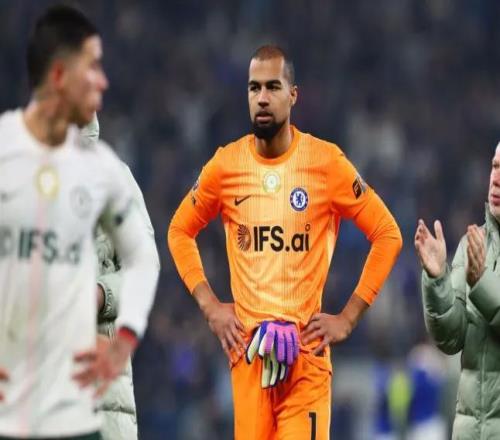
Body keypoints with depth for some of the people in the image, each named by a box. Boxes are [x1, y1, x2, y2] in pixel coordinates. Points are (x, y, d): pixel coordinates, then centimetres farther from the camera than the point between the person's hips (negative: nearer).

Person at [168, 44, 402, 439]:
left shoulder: (327, 163, -2)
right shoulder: (225, 166, 5)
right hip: (247, 347, 2)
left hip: (308, 348, -2)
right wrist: (209, 306, 8)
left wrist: (348, 318, 0)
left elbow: (387, 234, 4)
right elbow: (180, 231, 20)